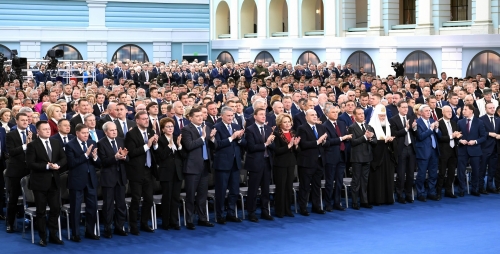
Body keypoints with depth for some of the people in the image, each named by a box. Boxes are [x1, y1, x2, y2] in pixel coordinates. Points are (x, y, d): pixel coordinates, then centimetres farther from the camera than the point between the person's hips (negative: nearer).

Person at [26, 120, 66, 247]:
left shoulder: (56, 143, 9)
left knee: (56, 209, 7)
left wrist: (57, 165, -14)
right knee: (41, 211, 4)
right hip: (40, 182, -5)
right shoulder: (32, 145, -8)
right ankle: (43, 237, 14)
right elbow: (30, 163, -15)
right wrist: (47, 166, -22)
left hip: (54, 181, 5)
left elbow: (64, 158, 7)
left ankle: (53, 235, 19)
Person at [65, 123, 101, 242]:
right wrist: (86, 155, -24)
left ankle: (90, 232, 24)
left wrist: (95, 157, -17)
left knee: (92, 207, 10)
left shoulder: (92, 143, 6)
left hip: (91, 180, 5)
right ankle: (75, 234, 15)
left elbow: (99, 163, 5)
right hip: (77, 180, -5)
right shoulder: (70, 145, -9)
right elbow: (71, 163, -19)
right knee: (75, 208, 4)